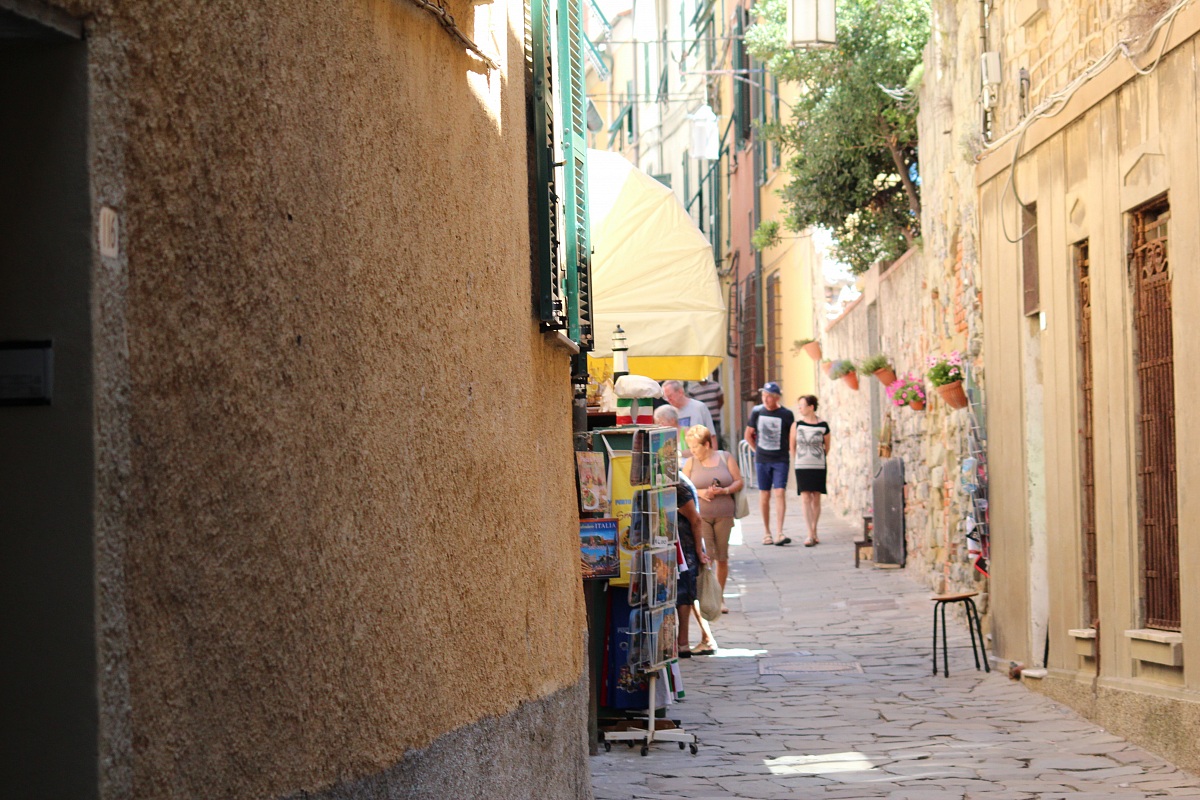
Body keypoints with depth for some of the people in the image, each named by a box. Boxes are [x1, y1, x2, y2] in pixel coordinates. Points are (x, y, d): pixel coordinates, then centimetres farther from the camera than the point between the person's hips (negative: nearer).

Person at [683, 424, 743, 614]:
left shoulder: (726, 458, 5)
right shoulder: (691, 463, 5)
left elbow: (739, 482, 6)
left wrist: (725, 490, -12)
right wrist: (699, 492, -11)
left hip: (724, 515, 1)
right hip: (700, 515, -1)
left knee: (722, 557, 7)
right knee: (704, 556, -13)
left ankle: (720, 598, 21)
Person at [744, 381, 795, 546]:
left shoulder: (786, 414, -4)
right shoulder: (757, 412, 3)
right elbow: (748, 435, 15)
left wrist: (788, 450, 2)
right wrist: (758, 450, 11)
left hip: (780, 460, -2)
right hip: (761, 460, 2)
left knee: (779, 493, -12)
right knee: (764, 495, 6)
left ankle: (779, 533, -17)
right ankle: (766, 532, 16)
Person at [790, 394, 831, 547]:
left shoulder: (823, 426, -3)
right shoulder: (797, 425, 0)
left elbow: (827, 447, 10)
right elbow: (792, 446, 9)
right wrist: (795, 462, 9)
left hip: (818, 467, 0)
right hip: (801, 467, 0)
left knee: (816, 499, 6)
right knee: (805, 499, -9)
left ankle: (814, 532, 18)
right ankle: (810, 534, -12)